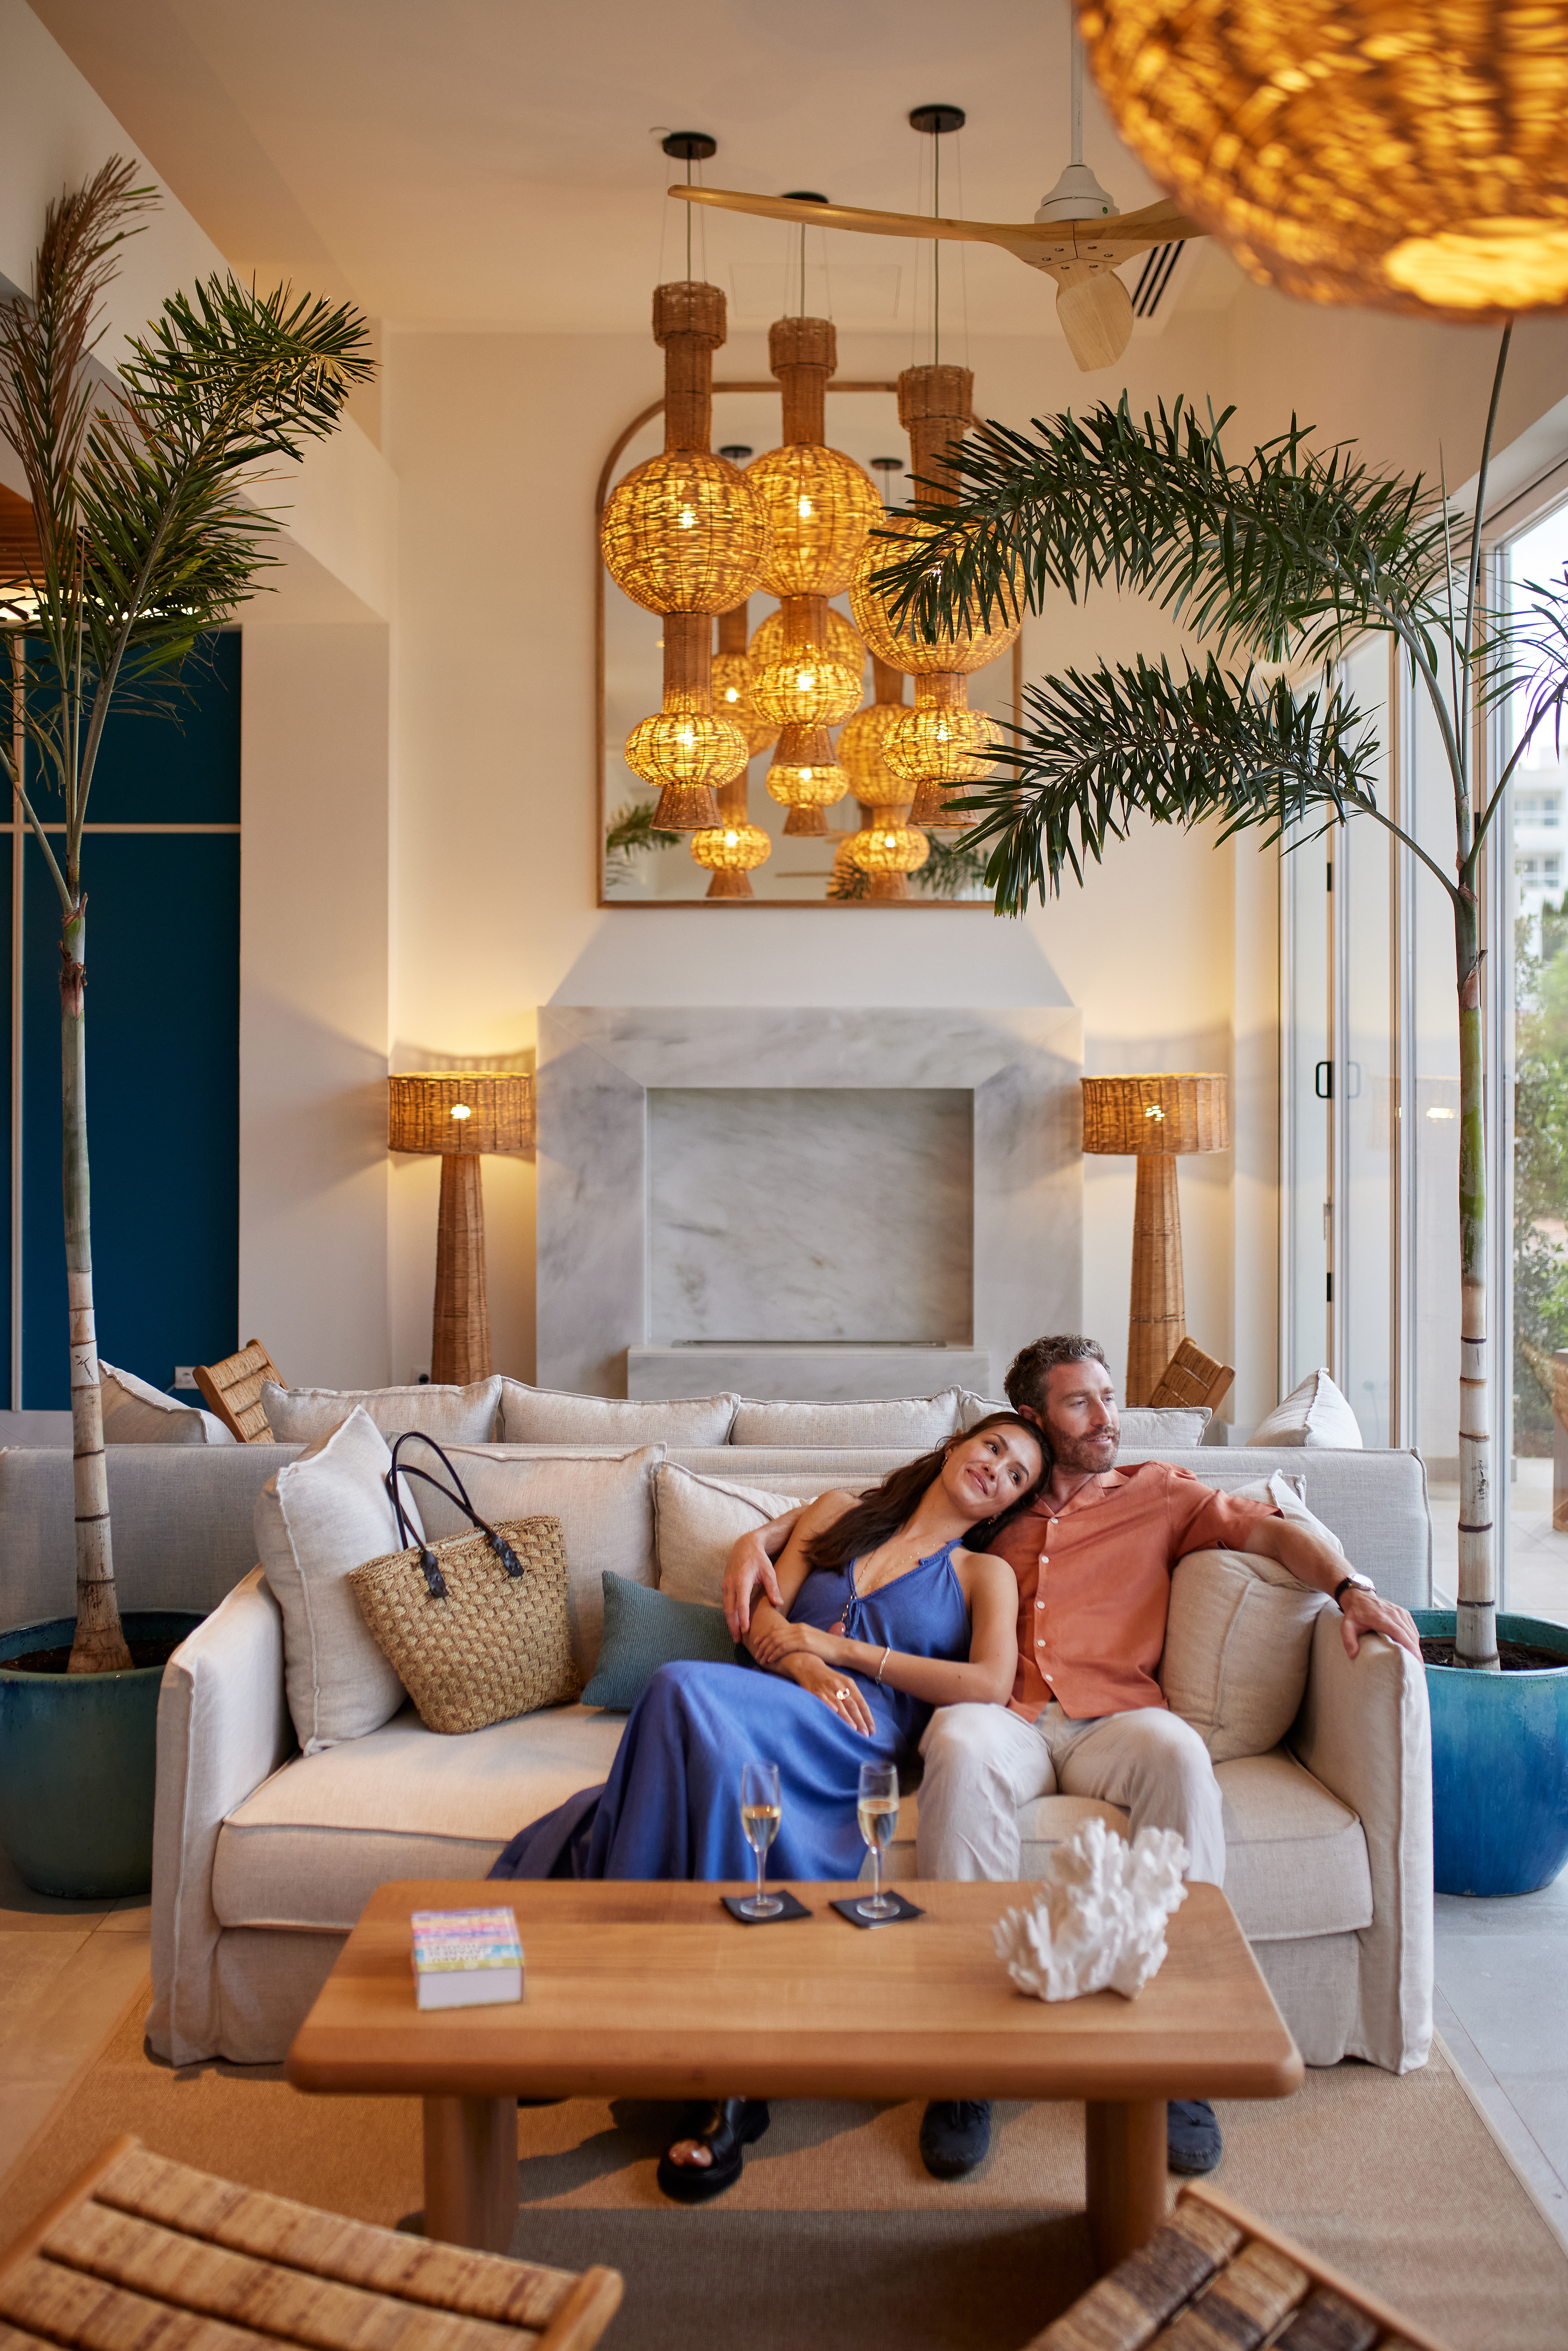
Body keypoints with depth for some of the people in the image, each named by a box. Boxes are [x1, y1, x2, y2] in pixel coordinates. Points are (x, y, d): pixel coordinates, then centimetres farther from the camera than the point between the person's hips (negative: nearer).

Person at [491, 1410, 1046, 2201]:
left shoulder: (985, 1573, 21)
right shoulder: (839, 1514, 29)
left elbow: (990, 1686, 1)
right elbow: (762, 1617, 19)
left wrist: (840, 1647, 0)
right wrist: (802, 1660, -5)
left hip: (859, 1734, -3)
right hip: (771, 1715, 3)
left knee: (688, 1689, -35)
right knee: (713, 1756, -38)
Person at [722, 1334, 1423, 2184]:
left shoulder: (1156, 1492, 23)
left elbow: (1268, 1529, 11)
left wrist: (1352, 1587, -8)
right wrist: (759, 1539, 6)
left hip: (1114, 1719, 0)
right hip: (1009, 1719, 0)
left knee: (1179, 1753, -35)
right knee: (959, 1748, -36)